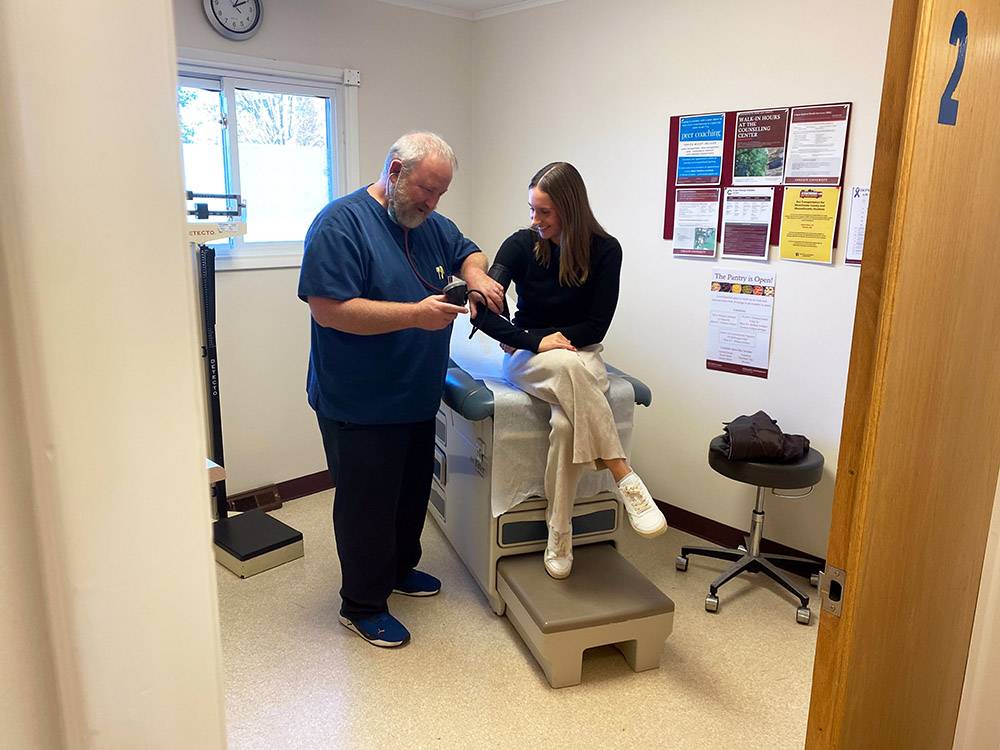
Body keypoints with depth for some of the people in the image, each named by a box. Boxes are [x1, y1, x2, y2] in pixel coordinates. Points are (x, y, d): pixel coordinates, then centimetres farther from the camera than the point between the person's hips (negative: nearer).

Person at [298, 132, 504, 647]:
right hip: (360, 406, -8)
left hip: (417, 398, 8)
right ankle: (362, 605, 24)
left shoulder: (430, 224, 7)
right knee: (367, 506, 6)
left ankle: (400, 569, 44)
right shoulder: (342, 223, -18)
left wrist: (477, 277, -3)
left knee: (412, 493, 22)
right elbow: (329, 310, -25)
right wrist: (416, 314, -29)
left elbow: (466, 253, 22)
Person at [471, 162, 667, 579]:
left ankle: (559, 536, -23)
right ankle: (625, 479, -36)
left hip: (582, 356, 0)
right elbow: (483, 312, -16)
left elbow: (596, 326, -6)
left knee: (565, 423, -36)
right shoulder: (521, 245, -7)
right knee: (568, 366, -40)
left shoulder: (604, 250, -7)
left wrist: (556, 338, -11)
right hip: (526, 357, 0)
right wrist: (536, 341, -25)